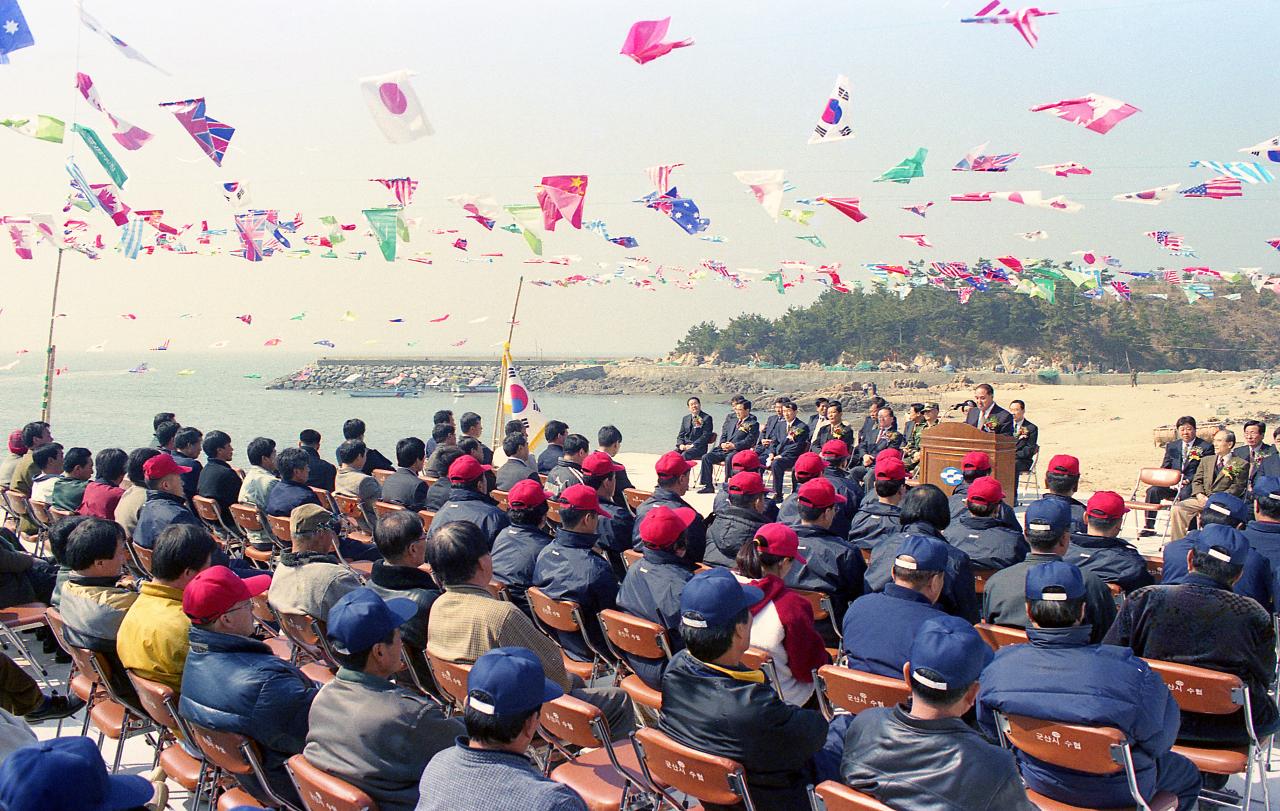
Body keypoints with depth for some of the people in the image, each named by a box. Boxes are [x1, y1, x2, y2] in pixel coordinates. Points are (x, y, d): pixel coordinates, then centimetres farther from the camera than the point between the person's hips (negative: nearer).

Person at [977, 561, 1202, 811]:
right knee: (1187, 774, 28)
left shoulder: (997, 667, -23)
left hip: (1038, 782, 3)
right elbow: (1158, 742, -18)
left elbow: (992, 732, -4)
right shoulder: (1130, 672, -34)